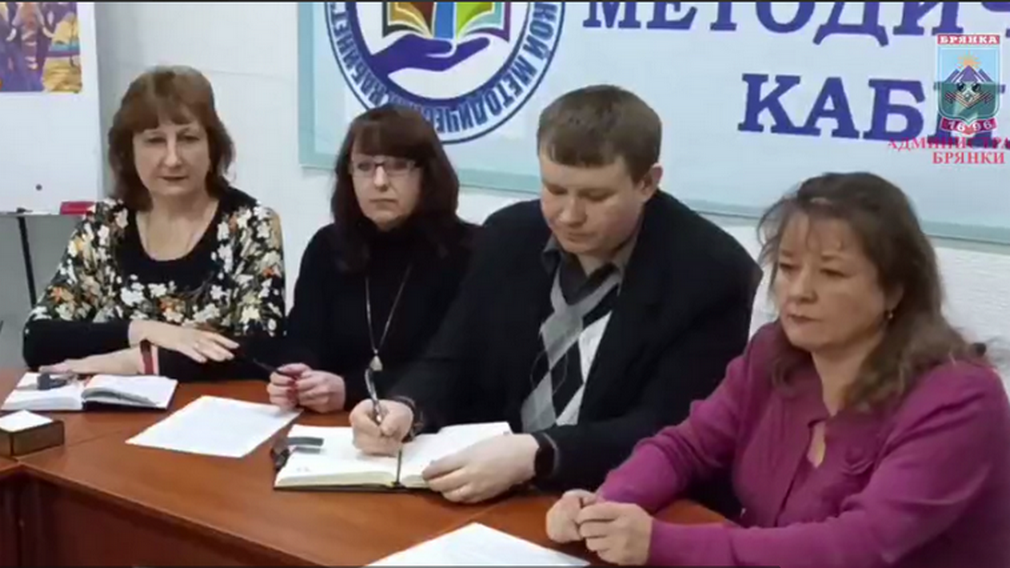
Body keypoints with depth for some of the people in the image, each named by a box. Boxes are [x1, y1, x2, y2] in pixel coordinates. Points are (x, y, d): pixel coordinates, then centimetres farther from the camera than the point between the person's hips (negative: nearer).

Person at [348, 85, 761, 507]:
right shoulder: (508, 238, 2)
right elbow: (451, 363, 7)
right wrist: (405, 408, -15)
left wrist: (533, 455, -31)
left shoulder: (712, 274, -13)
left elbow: (670, 431, -18)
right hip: (491, 497, 4)